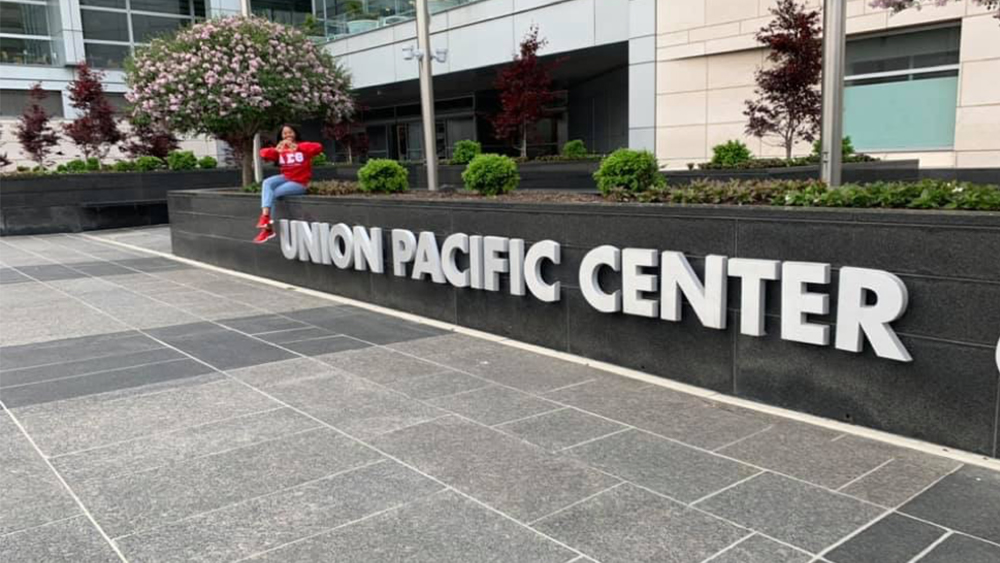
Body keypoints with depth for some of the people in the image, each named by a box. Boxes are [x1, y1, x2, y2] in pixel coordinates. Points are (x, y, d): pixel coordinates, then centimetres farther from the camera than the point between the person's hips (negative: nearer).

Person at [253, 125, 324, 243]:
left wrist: (297, 147, -35)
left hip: (299, 183, -4)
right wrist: (276, 150, -26)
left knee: (274, 193, -18)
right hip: (286, 178, 5)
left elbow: (318, 147, -23)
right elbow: (263, 153, -4)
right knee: (267, 183, -21)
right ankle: (265, 217, -32)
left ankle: (268, 228, -8)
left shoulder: (303, 146, -4)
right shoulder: (280, 149, 7)